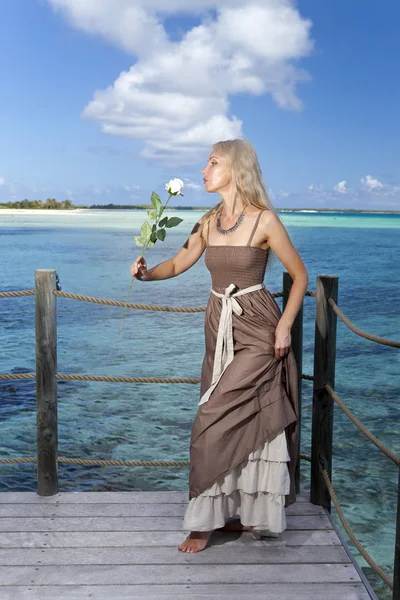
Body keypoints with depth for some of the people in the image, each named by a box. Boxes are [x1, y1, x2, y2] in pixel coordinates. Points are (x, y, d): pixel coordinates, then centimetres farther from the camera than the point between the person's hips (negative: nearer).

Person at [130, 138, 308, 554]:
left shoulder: (264, 220, -10)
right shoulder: (209, 222, 7)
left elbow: (299, 275, -4)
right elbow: (179, 264, 11)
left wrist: (284, 326, -10)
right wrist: (147, 272, -9)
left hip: (256, 333, -6)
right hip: (219, 330, 6)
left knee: (215, 425, -7)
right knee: (238, 426, 11)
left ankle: (206, 519, 9)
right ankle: (241, 513, 24)